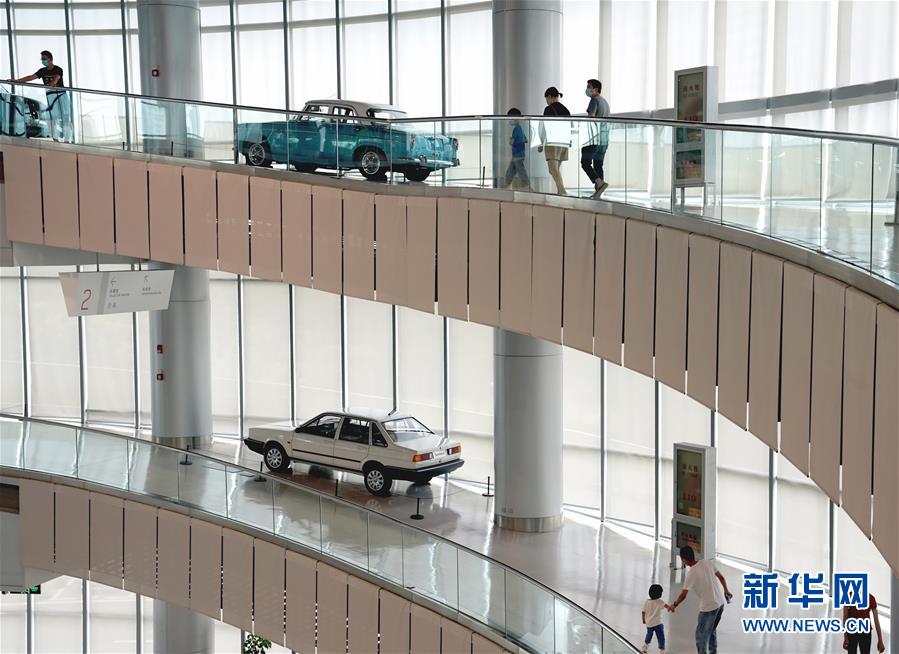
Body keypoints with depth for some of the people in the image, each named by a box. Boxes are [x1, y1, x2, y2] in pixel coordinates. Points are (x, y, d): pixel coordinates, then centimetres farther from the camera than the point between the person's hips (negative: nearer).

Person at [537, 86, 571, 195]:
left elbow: (545, 127, -5)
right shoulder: (566, 110, 13)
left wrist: (541, 143, 5)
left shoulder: (549, 109, -6)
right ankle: (559, 191, 14)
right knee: (556, 169, 18)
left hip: (552, 143, -7)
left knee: (553, 170, -14)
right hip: (564, 143, 7)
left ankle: (562, 191, -30)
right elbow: (568, 128, 12)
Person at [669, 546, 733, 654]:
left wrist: (674, 605, 4)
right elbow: (721, 577, 8)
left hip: (708, 606, -7)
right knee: (711, 629, 26)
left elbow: (683, 595, -14)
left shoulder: (691, 574, -18)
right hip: (721, 602, 7)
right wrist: (726, 591, 24)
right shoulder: (707, 562, -4)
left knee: (701, 635, 7)